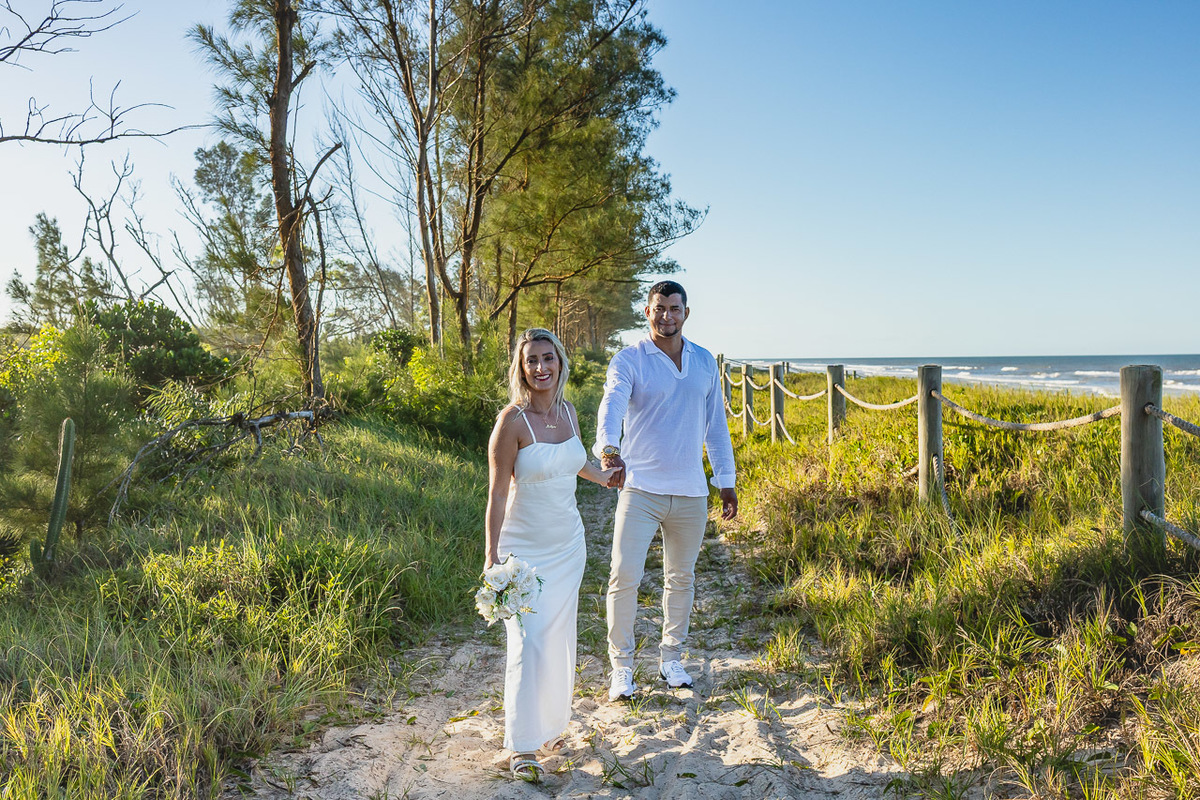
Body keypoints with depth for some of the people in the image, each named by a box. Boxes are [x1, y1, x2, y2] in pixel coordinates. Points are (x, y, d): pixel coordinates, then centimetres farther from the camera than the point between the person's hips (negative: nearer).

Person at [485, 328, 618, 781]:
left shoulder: (568, 412, 0)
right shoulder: (512, 420, -17)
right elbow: (497, 494, -15)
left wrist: (603, 477, 35)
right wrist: (491, 560, -15)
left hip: (568, 544, 6)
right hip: (524, 549, -6)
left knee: (560, 640, 12)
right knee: (529, 645, -6)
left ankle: (551, 729, 30)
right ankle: (523, 745, 11)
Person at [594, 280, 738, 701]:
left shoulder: (705, 362, 9)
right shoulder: (629, 360, -6)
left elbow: (716, 424, 14)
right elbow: (612, 406, -24)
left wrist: (726, 481, 13)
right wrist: (609, 450, -44)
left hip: (691, 493, 4)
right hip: (641, 489, -4)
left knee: (681, 578, 14)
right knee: (624, 576, -6)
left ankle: (671, 658, 31)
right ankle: (621, 665, 12)